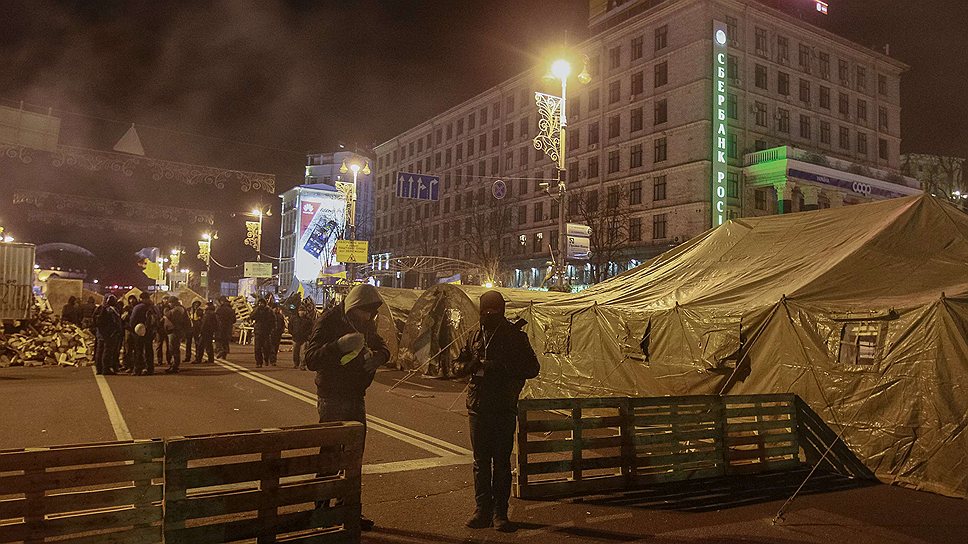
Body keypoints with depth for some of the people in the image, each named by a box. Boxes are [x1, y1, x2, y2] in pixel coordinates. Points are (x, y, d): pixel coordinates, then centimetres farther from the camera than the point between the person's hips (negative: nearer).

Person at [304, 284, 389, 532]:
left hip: (356, 398, 8)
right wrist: (339, 346, -39)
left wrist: (378, 356, -8)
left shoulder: (366, 323, 5)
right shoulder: (328, 322, -16)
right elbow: (311, 360, -23)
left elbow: (382, 347, 17)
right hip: (332, 398, -7)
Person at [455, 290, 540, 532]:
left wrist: (502, 367, -17)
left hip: (504, 409, -4)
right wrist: (473, 365, -8)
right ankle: (483, 510, 19)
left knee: (501, 462, 3)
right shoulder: (476, 337, 10)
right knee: (480, 461, 9)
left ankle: (500, 512, 12)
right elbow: (460, 365, 16)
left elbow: (532, 368, -5)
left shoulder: (515, 336, -2)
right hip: (478, 408, 4)